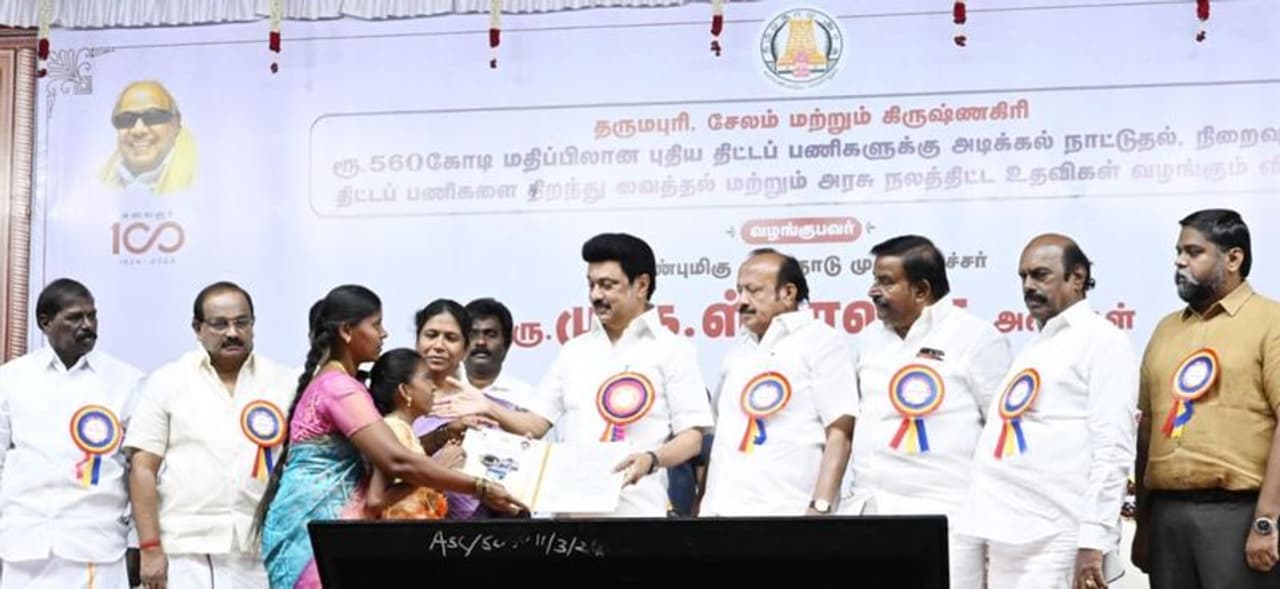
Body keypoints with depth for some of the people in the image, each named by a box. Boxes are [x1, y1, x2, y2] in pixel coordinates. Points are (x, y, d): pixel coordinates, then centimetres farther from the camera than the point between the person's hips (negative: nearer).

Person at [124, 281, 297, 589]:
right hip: (187, 552, -1)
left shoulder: (285, 382, 8)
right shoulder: (168, 381, 5)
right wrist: (150, 547, -6)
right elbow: (143, 469, 2)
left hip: (265, 552, 1)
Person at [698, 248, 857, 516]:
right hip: (722, 508, 6)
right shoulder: (740, 349, 19)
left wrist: (820, 506, -18)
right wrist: (702, 505, 14)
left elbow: (840, 433, -9)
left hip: (784, 511, -6)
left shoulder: (820, 341, -1)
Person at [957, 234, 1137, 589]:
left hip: (1055, 542, -8)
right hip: (1009, 535, 8)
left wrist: (1093, 542, -20)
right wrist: (994, 536, 17)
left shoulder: (1102, 341, -4)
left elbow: (1113, 449, -13)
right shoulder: (1035, 349, 21)